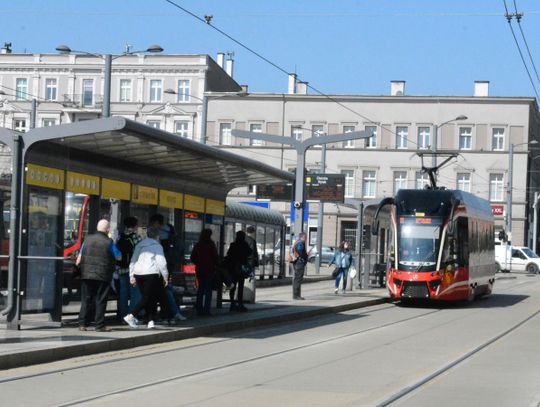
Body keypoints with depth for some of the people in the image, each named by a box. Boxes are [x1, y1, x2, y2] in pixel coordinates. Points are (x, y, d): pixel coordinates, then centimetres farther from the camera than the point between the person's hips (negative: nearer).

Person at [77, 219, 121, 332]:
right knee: (100, 300, 3)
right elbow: (119, 257, 3)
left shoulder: (88, 239, 4)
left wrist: (77, 264, 25)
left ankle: (82, 324, 6)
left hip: (87, 275, 3)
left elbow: (79, 257, 9)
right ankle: (100, 325, 3)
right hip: (103, 276, -3)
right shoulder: (109, 242, -7)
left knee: (86, 300, 9)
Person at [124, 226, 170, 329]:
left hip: (138, 274, 6)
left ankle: (151, 321, 8)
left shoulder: (139, 245, 17)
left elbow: (133, 261, 17)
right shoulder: (157, 246, 0)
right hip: (151, 274, -6)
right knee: (147, 297, -6)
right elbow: (161, 262, -6)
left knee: (146, 297, 11)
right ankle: (131, 316, -20)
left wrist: (132, 276, 20)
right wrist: (165, 277, 1)